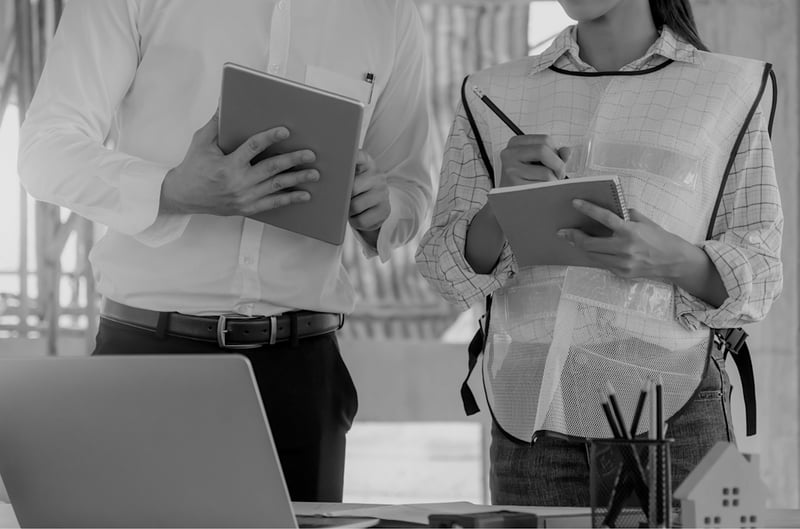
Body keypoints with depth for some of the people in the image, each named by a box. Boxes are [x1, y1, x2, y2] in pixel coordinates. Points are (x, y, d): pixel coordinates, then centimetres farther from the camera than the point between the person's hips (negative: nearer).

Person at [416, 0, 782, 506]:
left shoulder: (733, 87, 9)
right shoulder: (494, 95, 15)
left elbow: (756, 279, 6)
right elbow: (450, 275, 9)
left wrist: (668, 258, -16)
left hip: (671, 406, -1)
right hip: (533, 414, 2)